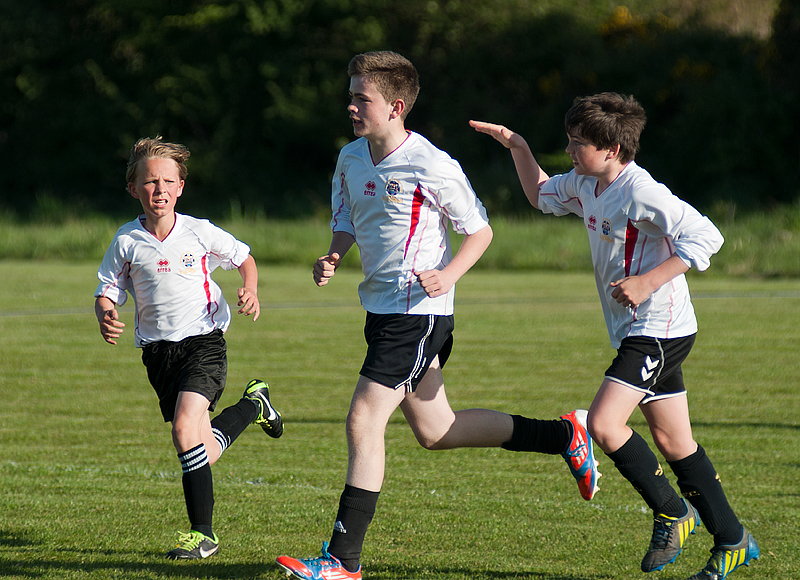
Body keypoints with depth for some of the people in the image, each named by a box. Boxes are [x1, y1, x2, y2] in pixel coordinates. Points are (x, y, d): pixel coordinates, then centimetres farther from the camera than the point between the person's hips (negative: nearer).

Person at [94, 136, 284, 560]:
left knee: (185, 428, -24)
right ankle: (253, 405, 41)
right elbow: (107, 291, 5)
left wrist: (251, 291, -8)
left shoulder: (201, 233, -6)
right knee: (205, 453, 7)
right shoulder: (127, 242, -3)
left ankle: (203, 533, -15)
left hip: (203, 340, -3)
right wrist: (105, 316, -17)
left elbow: (244, 259, 10)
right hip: (157, 349, 3)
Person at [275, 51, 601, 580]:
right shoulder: (351, 160, 6)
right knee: (434, 431, 16)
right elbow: (347, 221, 20)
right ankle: (563, 434, 32)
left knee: (364, 421, -14)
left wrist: (448, 274, -22)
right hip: (382, 310, 9)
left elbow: (480, 230, -6)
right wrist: (334, 258, -1)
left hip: (420, 310, -9)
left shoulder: (432, 167, -15)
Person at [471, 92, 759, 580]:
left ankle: (672, 512, -2)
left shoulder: (642, 192, -19)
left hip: (659, 329, -9)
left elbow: (705, 237, -23)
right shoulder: (586, 186, 8)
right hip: (635, 331, 9)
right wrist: (518, 148, 14)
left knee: (605, 424, -17)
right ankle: (732, 541, 16)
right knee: (674, 443, 10)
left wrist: (648, 282, -26)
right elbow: (542, 195, 28)